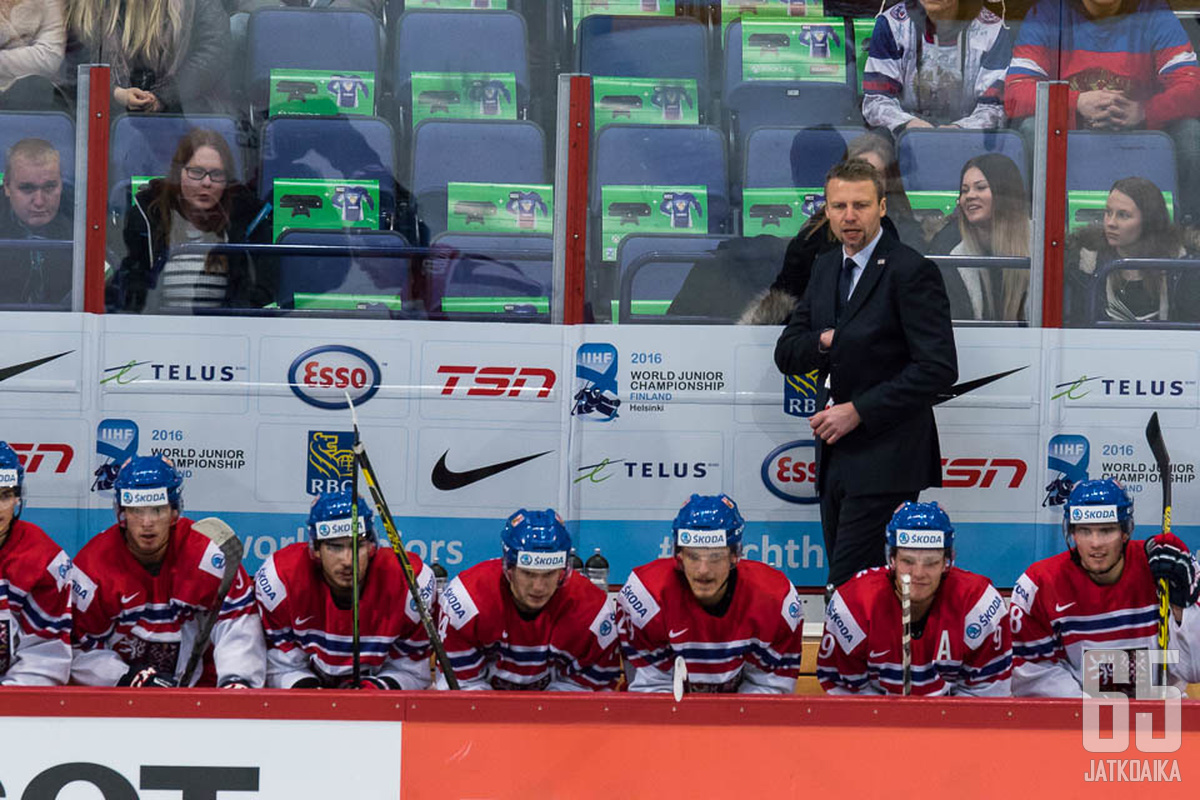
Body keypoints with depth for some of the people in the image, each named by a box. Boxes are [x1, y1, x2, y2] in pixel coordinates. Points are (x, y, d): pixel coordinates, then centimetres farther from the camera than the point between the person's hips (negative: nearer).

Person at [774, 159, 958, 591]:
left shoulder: (911, 271, -10)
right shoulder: (825, 268, 14)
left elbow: (938, 368, -17)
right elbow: (786, 355, 15)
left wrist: (859, 410, -17)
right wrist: (825, 341, -7)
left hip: (884, 460, -8)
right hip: (836, 456, 8)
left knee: (850, 589, -13)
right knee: (845, 583, 8)